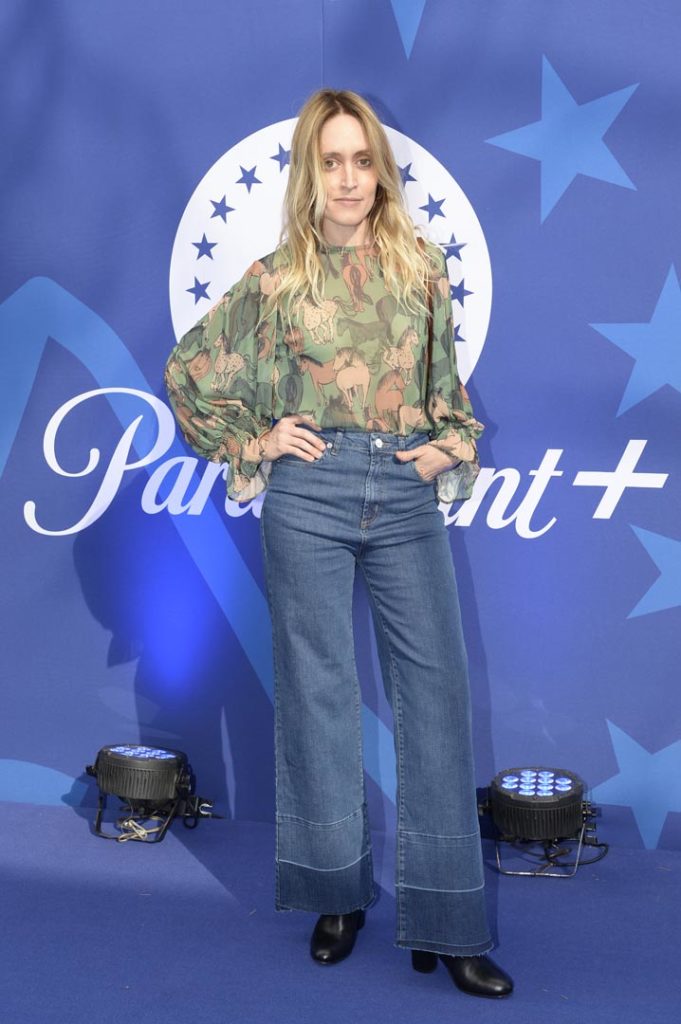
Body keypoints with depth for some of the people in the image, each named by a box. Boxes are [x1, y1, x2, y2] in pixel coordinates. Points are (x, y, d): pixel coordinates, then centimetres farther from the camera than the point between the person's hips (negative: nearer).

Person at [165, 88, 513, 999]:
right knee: (318, 692, 4)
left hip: (409, 496, 1)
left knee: (437, 691, -2)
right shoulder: (275, 277, 5)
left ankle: (444, 924, 6)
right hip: (310, 495, -1)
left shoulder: (421, 265, 9)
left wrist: (453, 447, 4)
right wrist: (250, 445, 4)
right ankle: (338, 895, 21)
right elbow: (186, 370, 13)